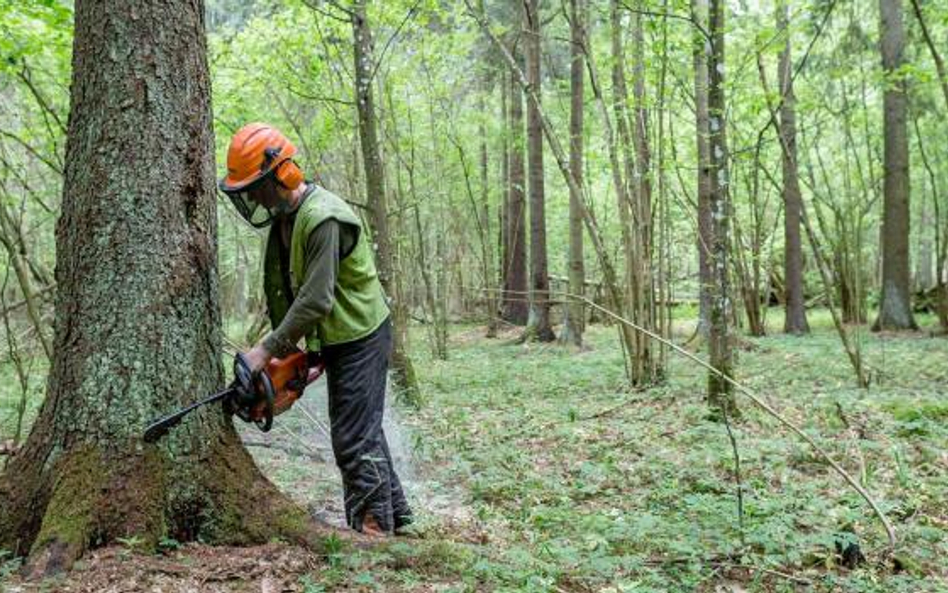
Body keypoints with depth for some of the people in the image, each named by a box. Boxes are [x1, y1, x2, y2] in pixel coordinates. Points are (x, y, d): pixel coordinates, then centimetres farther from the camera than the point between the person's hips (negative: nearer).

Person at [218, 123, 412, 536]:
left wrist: (267, 350, -24)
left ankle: (371, 527, 3)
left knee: (355, 439, -6)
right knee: (362, 430, 18)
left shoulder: (324, 218, -25)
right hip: (338, 339, 10)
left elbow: (316, 300, -29)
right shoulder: (284, 217, 5)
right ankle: (394, 514, 30)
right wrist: (284, 347, 0)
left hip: (360, 338, -10)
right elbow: (282, 290, 8)